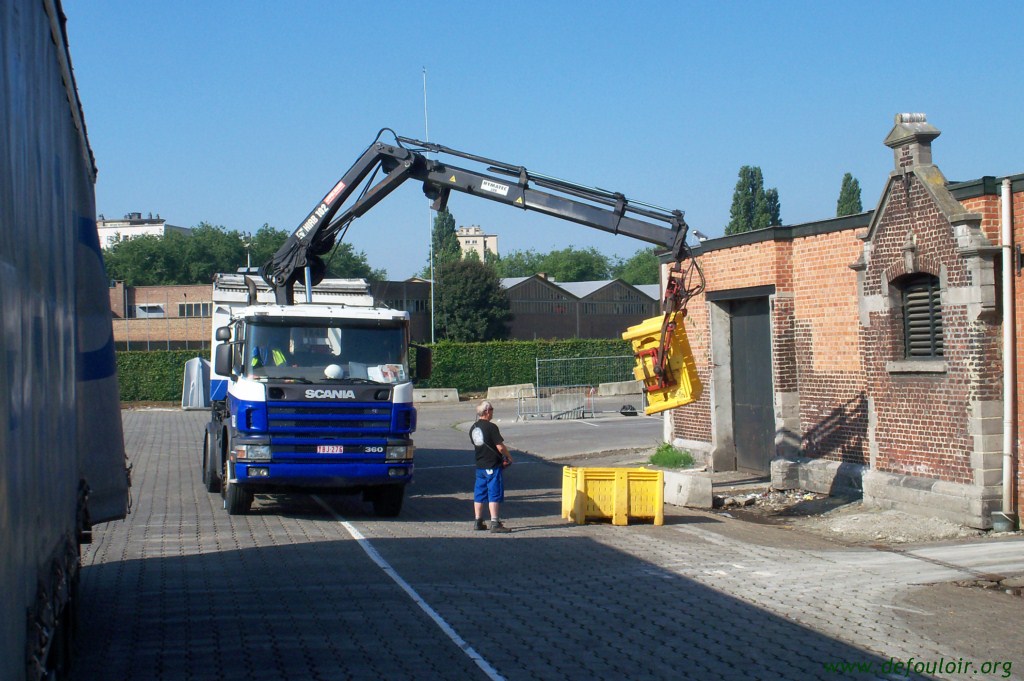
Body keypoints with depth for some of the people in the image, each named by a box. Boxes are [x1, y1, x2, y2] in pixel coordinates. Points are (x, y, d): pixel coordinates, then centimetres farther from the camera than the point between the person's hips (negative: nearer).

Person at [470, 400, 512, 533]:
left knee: (479, 494, 12)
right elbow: (500, 447, -17)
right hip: (493, 465, -7)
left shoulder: (473, 428, 9)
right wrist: (509, 457, 1)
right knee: (494, 494, -4)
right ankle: (494, 523, -7)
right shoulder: (491, 427, -15)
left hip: (479, 466, 7)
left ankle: (478, 522, 16)